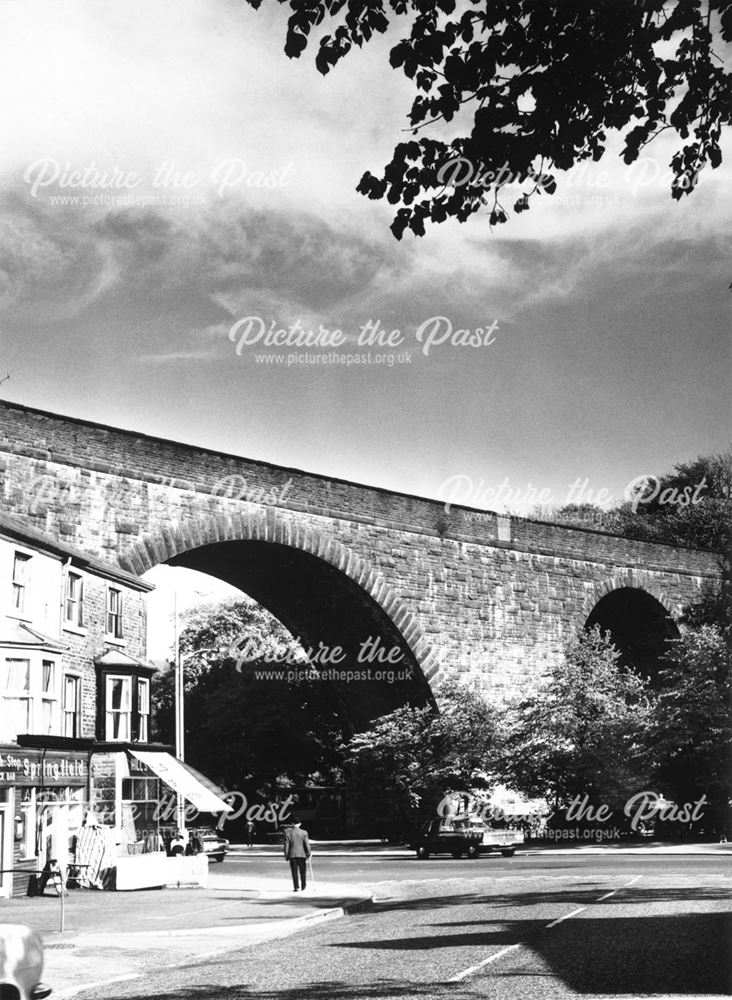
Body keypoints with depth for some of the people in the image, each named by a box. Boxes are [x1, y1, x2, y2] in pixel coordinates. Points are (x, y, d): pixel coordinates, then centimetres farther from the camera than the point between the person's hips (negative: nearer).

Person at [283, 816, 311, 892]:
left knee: (294, 872, 5)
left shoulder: (288, 832, -4)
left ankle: (296, 887, 0)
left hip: (292, 855, 0)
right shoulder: (304, 832, -4)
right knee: (303, 871, 13)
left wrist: (286, 855, 4)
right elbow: (307, 844, -3)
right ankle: (303, 887, 17)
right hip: (302, 854, 0)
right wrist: (309, 853, 6)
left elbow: (286, 845, -2)